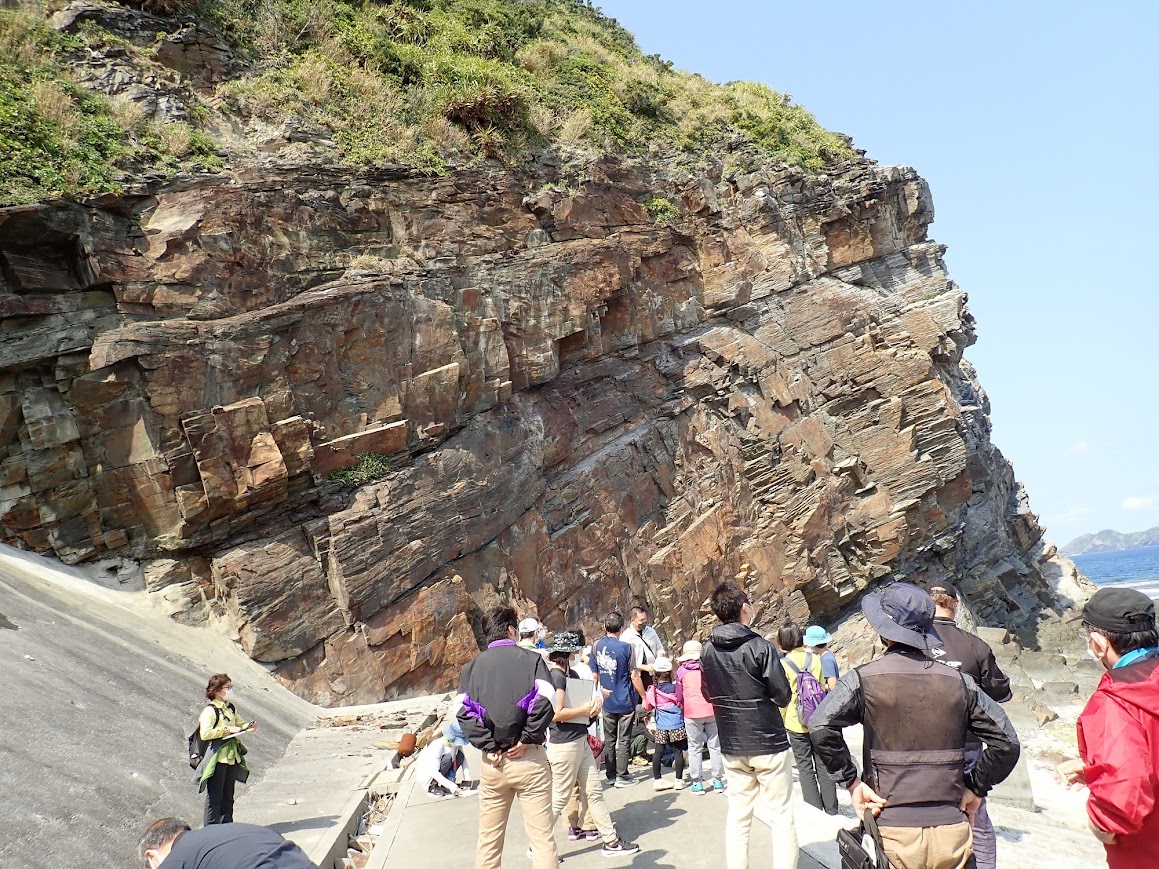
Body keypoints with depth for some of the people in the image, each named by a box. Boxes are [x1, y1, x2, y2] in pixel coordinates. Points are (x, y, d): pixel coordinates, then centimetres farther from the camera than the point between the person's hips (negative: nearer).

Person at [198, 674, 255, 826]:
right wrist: (227, 729, -24)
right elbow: (205, 733, -25)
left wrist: (249, 726, 4)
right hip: (217, 758, -8)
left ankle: (227, 825, 24)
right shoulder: (210, 711, -13)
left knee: (228, 795, 15)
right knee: (214, 796, -1)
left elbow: (240, 723, 25)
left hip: (232, 757, 8)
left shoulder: (231, 708, 12)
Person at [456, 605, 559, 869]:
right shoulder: (531, 660, -2)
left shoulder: (472, 668, 7)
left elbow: (464, 713, -5)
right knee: (542, 836, 2)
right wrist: (527, 740, -9)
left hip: (493, 762, 3)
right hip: (529, 759, -3)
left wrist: (488, 746, -5)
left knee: (489, 839, 15)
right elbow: (546, 702, -16)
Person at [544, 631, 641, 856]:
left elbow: (589, 694, 24)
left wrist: (596, 701, 1)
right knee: (559, 797, 1)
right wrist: (586, 709, -14)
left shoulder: (571, 673, 12)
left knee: (594, 792, 12)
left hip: (580, 741, 10)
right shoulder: (556, 676, -17)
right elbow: (557, 713, -24)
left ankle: (611, 841, 18)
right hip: (564, 744, -10)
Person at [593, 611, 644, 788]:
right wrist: (644, 697, -1)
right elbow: (634, 676, -11)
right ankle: (621, 776, 8)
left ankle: (610, 775, 20)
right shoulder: (626, 648, -15)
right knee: (623, 740, 5)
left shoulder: (596, 646, -3)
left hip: (607, 702, 4)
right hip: (625, 702, -4)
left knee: (609, 739, 13)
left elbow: (594, 674, 8)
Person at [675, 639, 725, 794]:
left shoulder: (681, 671, 7)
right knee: (715, 746, 10)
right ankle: (718, 781, 13)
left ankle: (697, 783, 8)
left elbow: (679, 696, 12)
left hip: (692, 713, -1)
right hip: (712, 711, 1)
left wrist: (682, 709, 27)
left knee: (695, 748, 7)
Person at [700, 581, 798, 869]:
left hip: (732, 747, 5)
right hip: (768, 743, -5)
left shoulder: (709, 651, -1)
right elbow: (783, 696, -13)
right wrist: (763, 696, 6)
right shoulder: (760, 647, -17)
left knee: (738, 816, 14)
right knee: (781, 816, 5)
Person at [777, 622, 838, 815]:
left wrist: (780, 722, 4)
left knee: (805, 767, 6)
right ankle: (831, 812, 16)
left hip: (796, 723, -3)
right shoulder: (815, 659, 0)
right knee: (823, 766, 11)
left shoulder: (783, 664, -10)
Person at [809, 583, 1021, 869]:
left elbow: (820, 726, -20)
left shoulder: (864, 678, -7)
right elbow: (1007, 742, 3)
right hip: (952, 831, 3)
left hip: (893, 831, -2)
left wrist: (851, 781, -10)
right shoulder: (959, 681, 2)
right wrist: (975, 787, 11)